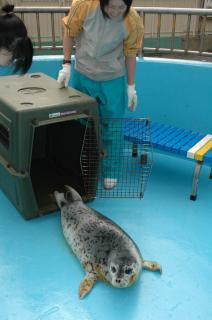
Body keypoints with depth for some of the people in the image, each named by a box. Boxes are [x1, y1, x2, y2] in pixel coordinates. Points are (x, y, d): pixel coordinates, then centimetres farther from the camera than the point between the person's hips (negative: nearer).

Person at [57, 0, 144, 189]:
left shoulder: (133, 22, -19)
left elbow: (130, 54, -4)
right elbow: (70, 32, -4)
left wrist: (131, 86, -1)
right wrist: (66, 65, -8)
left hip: (113, 81, -1)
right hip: (82, 75, 1)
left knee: (110, 129, 5)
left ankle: (109, 170, 25)